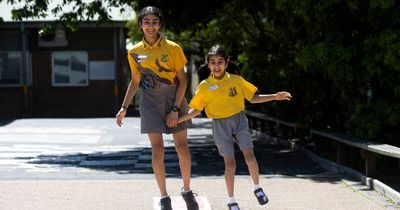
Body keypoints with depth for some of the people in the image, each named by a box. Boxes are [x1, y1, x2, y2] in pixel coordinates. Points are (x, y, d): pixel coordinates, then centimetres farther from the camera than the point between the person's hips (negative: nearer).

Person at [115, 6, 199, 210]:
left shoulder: (172, 48, -6)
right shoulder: (135, 52, 2)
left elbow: (182, 80, -4)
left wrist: (175, 109, -11)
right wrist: (124, 107, 7)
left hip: (174, 98, -1)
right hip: (150, 101, 1)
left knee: (182, 146, -2)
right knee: (157, 149, -4)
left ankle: (187, 190, 18)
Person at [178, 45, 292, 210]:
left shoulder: (236, 80, -1)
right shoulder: (204, 86, -3)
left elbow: (252, 98, 7)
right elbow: (196, 109, 3)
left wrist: (275, 97, -1)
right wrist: (177, 120, -9)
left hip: (239, 120, 1)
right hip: (220, 125, -1)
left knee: (249, 155, -14)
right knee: (230, 163, -1)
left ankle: (257, 188, 10)